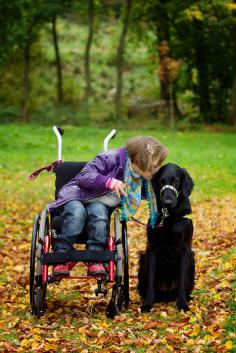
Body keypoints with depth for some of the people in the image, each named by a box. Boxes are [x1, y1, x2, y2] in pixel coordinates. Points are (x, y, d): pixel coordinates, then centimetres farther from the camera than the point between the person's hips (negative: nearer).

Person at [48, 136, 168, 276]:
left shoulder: (142, 180, -1)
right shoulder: (111, 159, -23)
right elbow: (83, 177, -26)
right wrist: (109, 182, -39)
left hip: (99, 203, 4)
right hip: (76, 195, -4)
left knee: (99, 212, -33)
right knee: (77, 213, -38)